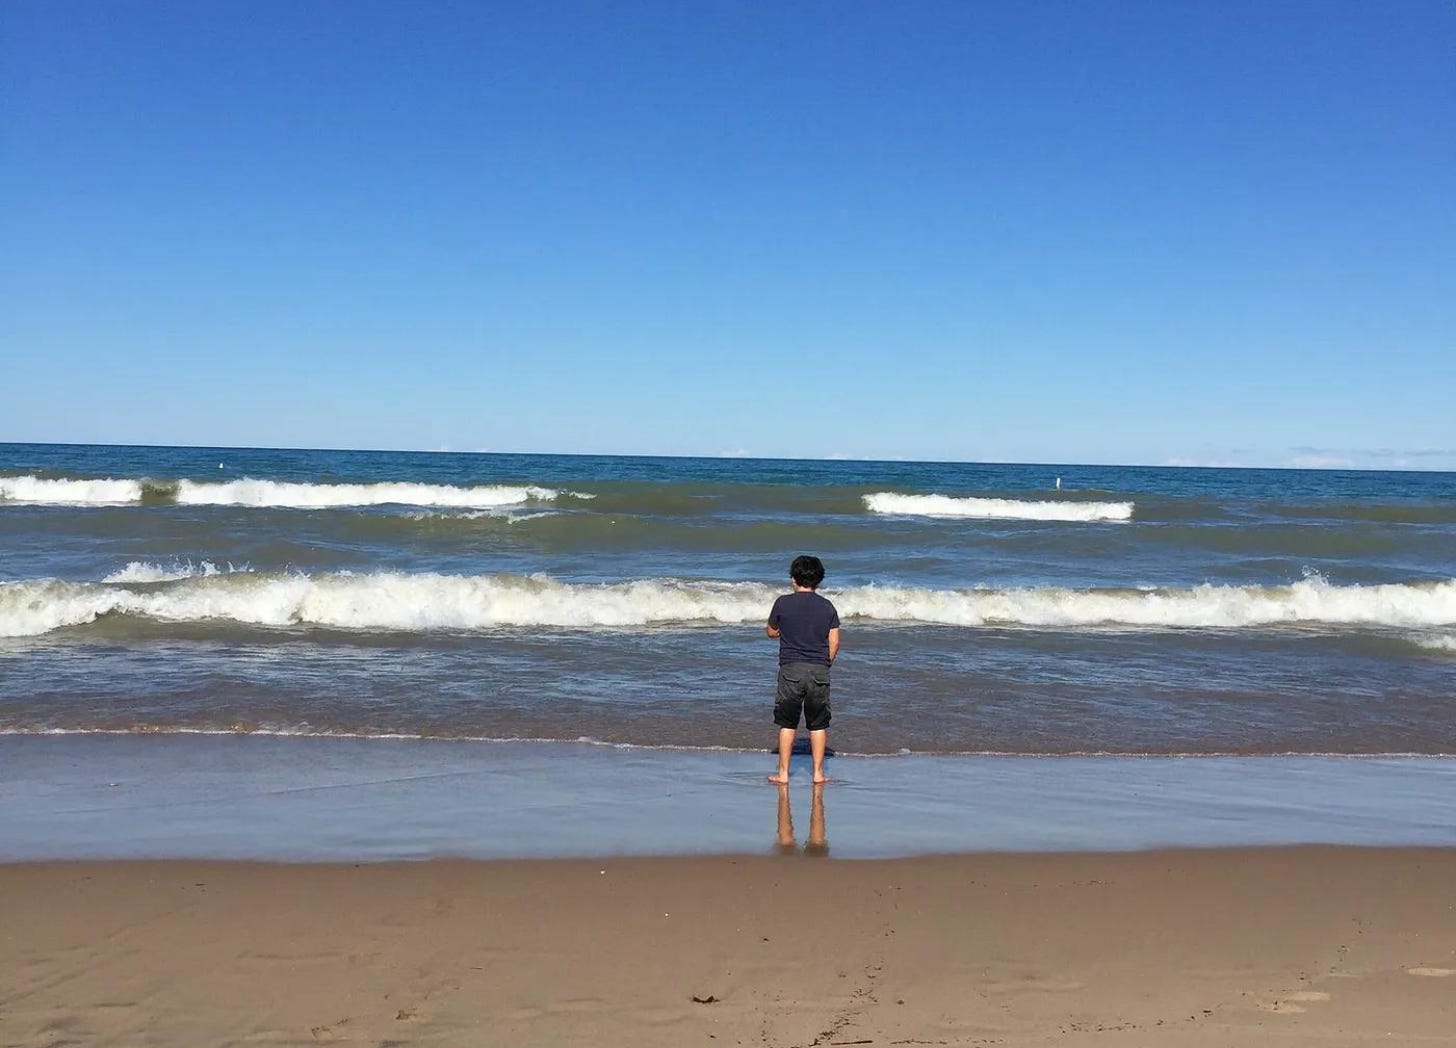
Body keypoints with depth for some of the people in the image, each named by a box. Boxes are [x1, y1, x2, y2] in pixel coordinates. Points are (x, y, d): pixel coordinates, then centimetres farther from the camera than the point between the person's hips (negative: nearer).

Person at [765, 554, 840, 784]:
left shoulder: (783, 603, -4)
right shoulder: (827, 607, 1)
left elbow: (771, 632, 9)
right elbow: (834, 642, 1)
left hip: (791, 669, -1)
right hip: (819, 670, 1)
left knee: (787, 724, 7)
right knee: (818, 724, 11)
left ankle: (783, 774, 9)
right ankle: (818, 772, 14)